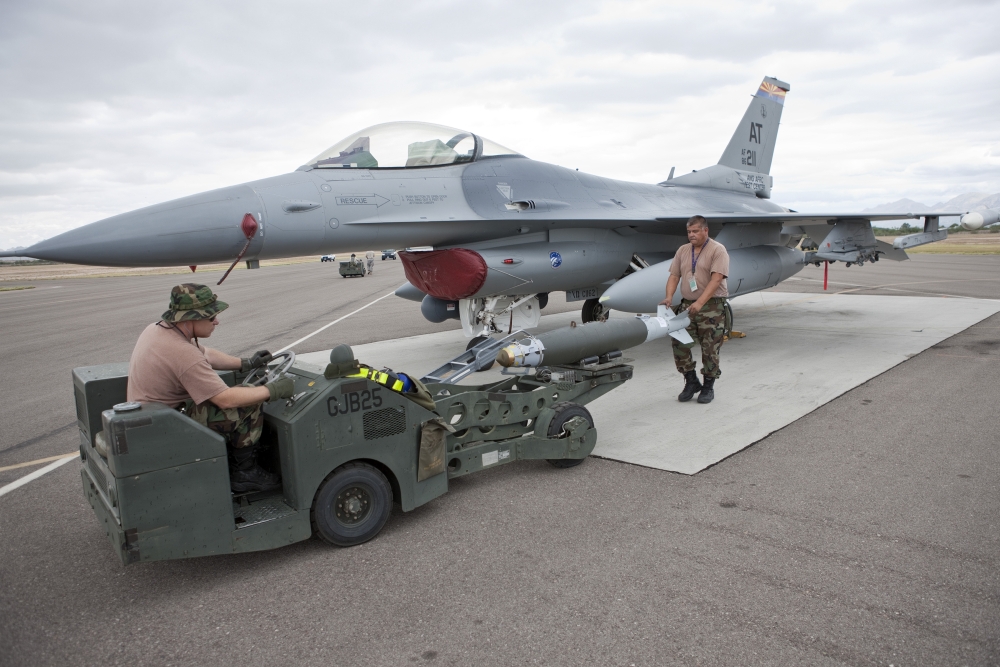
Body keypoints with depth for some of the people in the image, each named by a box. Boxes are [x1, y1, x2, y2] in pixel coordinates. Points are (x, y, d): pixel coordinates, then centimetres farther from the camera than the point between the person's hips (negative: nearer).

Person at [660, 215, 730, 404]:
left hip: (711, 306, -5)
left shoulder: (717, 250, -6)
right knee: (679, 342, -1)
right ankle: (691, 381, 15)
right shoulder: (683, 250, 13)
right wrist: (669, 297, -10)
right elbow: (674, 275, 9)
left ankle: (708, 387, 14)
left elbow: (716, 279, -17)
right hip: (687, 305, 5)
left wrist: (700, 303, -27)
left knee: (710, 348, -1)